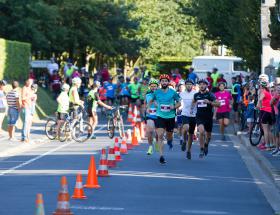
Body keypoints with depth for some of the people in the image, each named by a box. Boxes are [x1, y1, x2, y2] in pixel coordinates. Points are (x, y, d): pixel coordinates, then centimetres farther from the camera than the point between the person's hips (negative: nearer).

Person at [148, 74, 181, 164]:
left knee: (169, 135, 15)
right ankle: (161, 156, -14)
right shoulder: (156, 92, 0)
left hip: (170, 117, 0)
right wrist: (148, 108, 6)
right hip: (160, 116, 0)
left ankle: (169, 141, 54)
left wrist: (174, 107, -15)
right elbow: (151, 101, 19)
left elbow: (179, 103, 3)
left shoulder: (173, 92, -4)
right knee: (160, 135, -13)